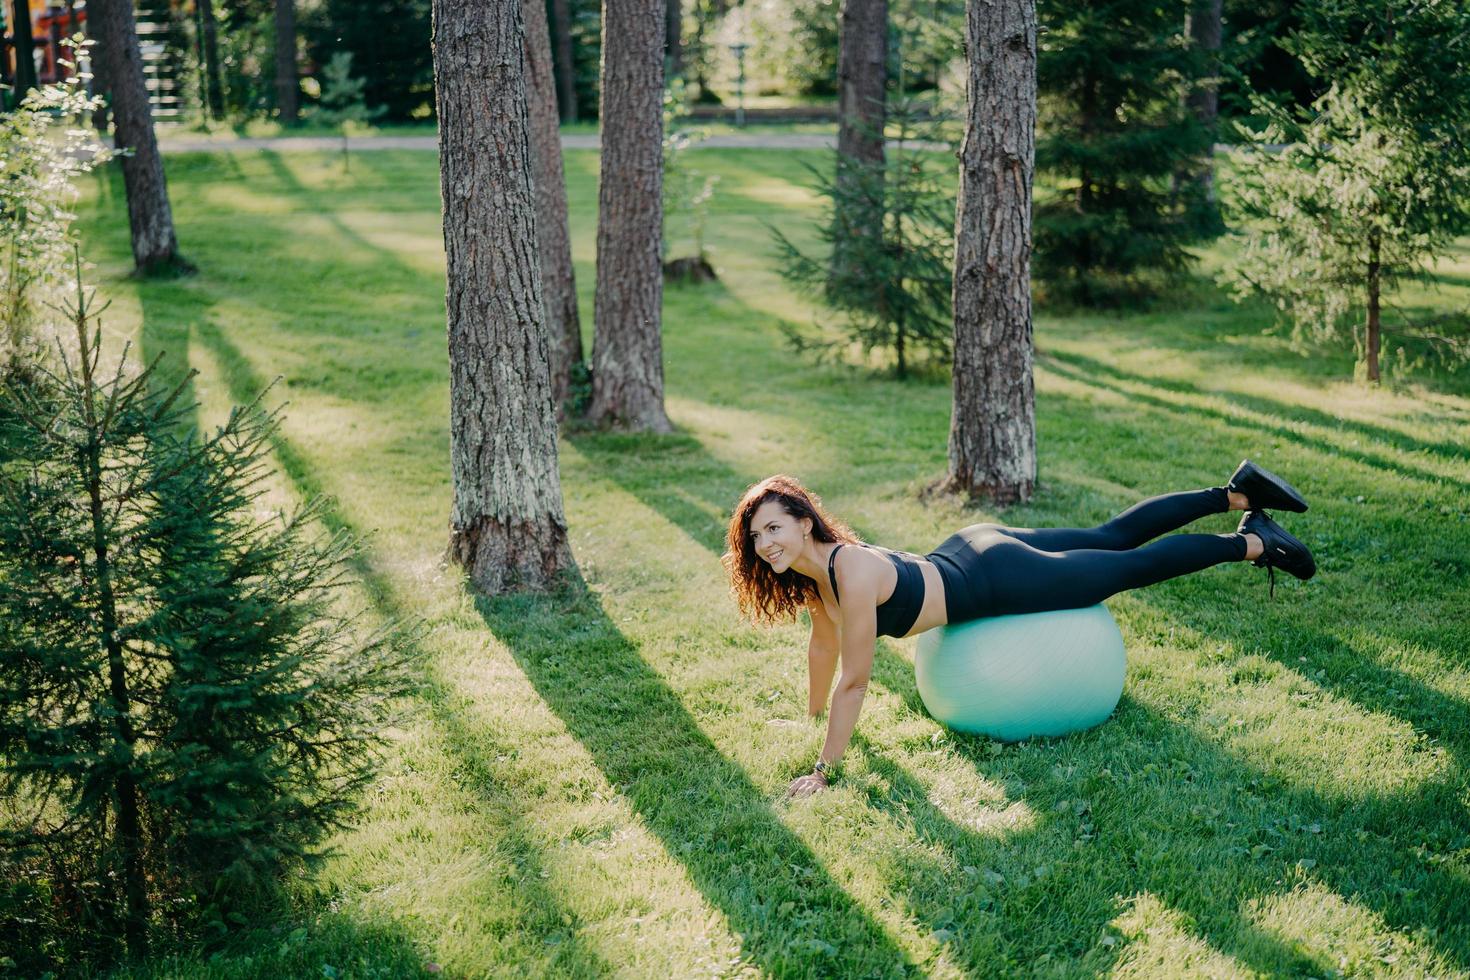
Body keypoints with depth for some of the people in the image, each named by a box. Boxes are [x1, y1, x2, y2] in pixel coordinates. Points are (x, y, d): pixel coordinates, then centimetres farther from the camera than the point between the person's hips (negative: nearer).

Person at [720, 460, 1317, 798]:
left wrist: (824, 771, -27)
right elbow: (824, 642, 9)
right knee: (1109, 539, 21)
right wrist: (813, 716, 19)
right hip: (970, 552, 7)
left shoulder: (851, 574, -34)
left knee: (1132, 565, 9)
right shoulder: (808, 569, -9)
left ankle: (1254, 543, 27)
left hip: (1003, 580, -7)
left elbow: (855, 681, -32)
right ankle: (1238, 493, 36)